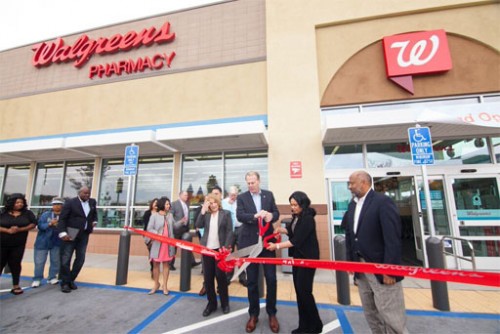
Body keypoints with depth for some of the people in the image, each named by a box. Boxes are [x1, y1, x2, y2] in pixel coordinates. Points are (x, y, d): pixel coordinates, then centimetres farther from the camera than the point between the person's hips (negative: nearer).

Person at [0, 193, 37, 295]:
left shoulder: (27, 213, -1)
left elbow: (33, 224, -3)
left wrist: (20, 229, -16)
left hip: (18, 244, 0)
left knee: (15, 264, 5)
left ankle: (15, 285, 14)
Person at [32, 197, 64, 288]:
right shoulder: (45, 214, 0)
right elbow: (40, 225, -7)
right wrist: (50, 224, -23)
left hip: (57, 242, 0)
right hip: (43, 242, 0)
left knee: (55, 261, 8)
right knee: (39, 261, 4)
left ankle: (52, 277, 21)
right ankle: (37, 279, 18)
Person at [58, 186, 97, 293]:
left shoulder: (92, 202, 7)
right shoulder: (70, 202, -7)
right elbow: (62, 218, -11)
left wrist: (94, 221, 11)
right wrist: (63, 233, -19)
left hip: (84, 235, 5)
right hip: (70, 233, -4)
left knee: (80, 258, 9)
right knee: (66, 258, 2)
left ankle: (71, 280, 25)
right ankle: (65, 283, 14)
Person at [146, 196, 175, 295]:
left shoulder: (170, 215, 6)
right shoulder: (154, 216, -5)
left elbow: (173, 227, 8)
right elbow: (149, 229, -8)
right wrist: (158, 234, -22)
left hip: (168, 243, 2)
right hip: (157, 243, -2)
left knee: (166, 264, 9)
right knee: (156, 264, 11)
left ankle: (165, 286, 21)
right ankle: (156, 284, 30)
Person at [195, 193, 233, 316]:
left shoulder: (226, 213, -2)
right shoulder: (205, 214, 6)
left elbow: (229, 231, -4)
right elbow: (198, 225, -8)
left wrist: (226, 246, -13)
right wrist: (203, 211, -14)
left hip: (220, 249, -3)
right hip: (206, 248, 3)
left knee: (220, 276, 7)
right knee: (207, 277, 10)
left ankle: (224, 303, 26)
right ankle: (211, 303, 27)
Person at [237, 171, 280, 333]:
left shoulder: (269, 195, 5)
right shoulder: (242, 197, -1)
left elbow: (276, 213, 2)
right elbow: (239, 216, -15)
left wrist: (270, 216, -21)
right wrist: (255, 216, -31)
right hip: (249, 242, -1)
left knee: (271, 279, 8)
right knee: (251, 281, 12)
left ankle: (271, 313, 29)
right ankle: (253, 314, 31)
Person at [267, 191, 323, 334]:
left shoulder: (308, 219, -22)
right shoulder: (296, 216, 3)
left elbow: (297, 240, -25)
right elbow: (293, 231, 15)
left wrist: (277, 246, -21)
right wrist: (281, 230, -4)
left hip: (308, 258, -8)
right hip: (298, 257, 8)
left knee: (304, 291, -1)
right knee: (298, 290, 12)